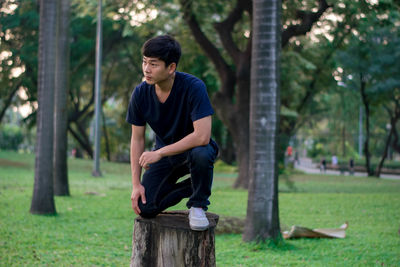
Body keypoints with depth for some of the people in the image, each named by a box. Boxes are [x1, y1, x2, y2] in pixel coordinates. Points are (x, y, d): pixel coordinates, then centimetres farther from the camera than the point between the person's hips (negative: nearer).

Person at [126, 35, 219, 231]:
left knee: (201, 153, -41)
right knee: (145, 208, -15)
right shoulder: (140, 94, -13)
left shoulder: (193, 87, -27)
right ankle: (192, 187, 12)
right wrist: (136, 184, -8)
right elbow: (137, 138, -2)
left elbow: (202, 136, -34)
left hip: (194, 147, -4)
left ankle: (198, 205, -12)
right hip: (165, 153, 4)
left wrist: (159, 153, -31)